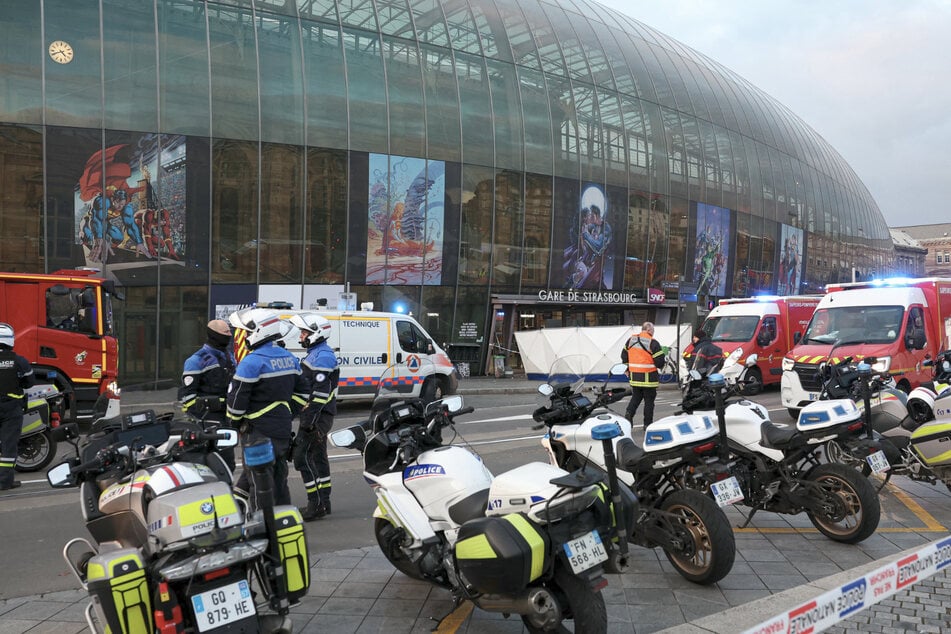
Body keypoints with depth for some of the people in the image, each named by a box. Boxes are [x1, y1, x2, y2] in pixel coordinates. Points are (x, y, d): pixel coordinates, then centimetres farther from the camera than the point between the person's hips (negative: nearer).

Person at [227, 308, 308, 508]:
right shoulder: (289, 359, 8)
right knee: (279, 480, 18)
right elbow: (300, 394, 15)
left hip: (259, 434, -8)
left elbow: (236, 399, -16)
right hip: (283, 431, 8)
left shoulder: (252, 362, -17)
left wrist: (235, 421, 1)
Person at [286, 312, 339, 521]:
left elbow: (321, 392, -23)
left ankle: (316, 504, -7)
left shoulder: (323, 356, -16)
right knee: (318, 457, 14)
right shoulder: (315, 354, 17)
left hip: (318, 416, -11)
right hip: (316, 415, 11)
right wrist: (307, 416, 23)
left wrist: (309, 417, -25)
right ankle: (323, 502, 21)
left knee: (303, 457, -10)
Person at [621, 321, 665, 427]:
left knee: (636, 397, 19)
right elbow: (660, 361, -14)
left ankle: (629, 413, -3)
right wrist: (660, 367, 9)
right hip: (648, 378, -5)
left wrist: (627, 369, 24)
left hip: (634, 376, 5)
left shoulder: (631, 340, 6)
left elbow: (624, 355, 14)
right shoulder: (653, 343, -12)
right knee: (649, 400, 5)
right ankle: (648, 424, 10)